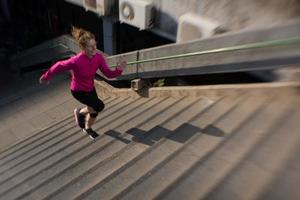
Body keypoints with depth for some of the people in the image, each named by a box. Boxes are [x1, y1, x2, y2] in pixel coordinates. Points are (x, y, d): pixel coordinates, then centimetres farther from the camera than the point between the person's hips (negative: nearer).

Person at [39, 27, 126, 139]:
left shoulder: (98, 57, -19)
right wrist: (46, 77, -5)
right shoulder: (76, 61, -34)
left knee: (94, 110, 18)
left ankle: (88, 128, 50)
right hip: (78, 91, -6)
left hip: (90, 88, 6)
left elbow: (108, 74, -17)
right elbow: (59, 66, -19)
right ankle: (80, 113, 16)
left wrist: (119, 70, -38)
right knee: (99, 106, -15)